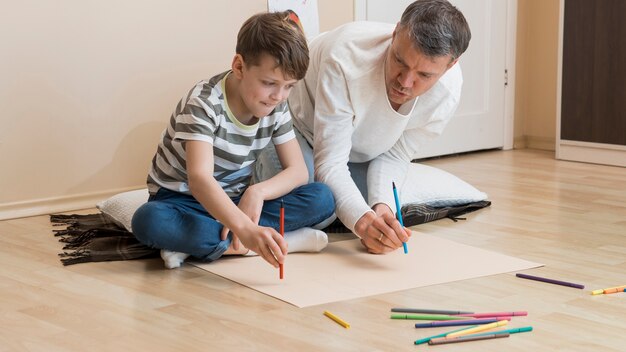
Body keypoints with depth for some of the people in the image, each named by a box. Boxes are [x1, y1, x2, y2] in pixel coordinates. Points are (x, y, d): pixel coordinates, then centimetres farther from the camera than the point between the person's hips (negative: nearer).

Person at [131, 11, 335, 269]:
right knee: (148, 221, -39)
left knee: (323, 199, -17)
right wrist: (245, 229, -56)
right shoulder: (204, 103, -25)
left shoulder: (276, 106, -6)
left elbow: (298, 170, -6)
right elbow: (199, 179, -39)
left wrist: (258, 192, -28)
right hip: (183, 201, -5)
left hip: (233, 203, 5)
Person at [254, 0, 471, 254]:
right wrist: (363, 219, -58)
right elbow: (330, 163, -40)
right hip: (300, 123, -5)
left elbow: (394, 156, -14)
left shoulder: (448, 90, -29)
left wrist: (382, 205, -35)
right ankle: (264, 167, 8)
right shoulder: (347, 58, -44)